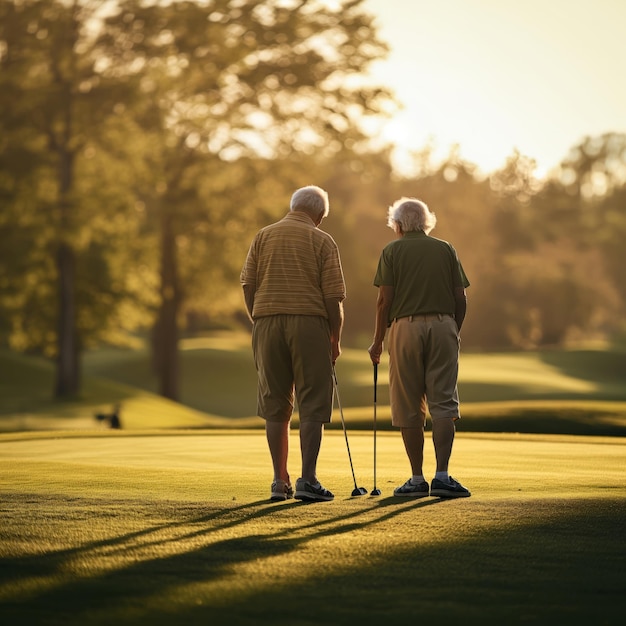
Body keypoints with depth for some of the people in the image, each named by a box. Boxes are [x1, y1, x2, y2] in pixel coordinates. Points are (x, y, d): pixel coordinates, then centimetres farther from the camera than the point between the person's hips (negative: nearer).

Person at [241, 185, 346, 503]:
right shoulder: (323, 241, 0)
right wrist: (336, 339, 5)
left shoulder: (263, 236, 9)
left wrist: (259, 322, 15)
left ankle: (280, 482, 8)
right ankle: (307, 480, -5)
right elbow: (333, 296, -4)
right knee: (312, 405, 1)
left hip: (267, 323, 3)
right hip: (310, 322, -3)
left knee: (275, 407, 8)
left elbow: (248, 285, 5)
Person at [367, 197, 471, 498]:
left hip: (406, 327, -2)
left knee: (409, 408, 4)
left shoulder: (392, 251, 5)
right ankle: (442, 476, -12)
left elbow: (385, 299, -3)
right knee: (443, 402, -1)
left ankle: (417, 479, 5)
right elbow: (461, 298, 6)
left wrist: (377, 341, 4)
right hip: (443, 326, 2)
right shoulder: (446, 249, 12)